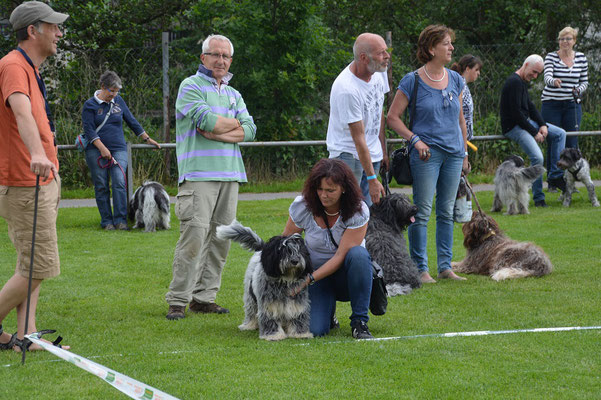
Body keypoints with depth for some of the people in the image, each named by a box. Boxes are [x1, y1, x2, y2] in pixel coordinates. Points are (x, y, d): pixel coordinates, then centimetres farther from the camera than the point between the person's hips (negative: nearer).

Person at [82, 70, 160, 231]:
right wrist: (102, 148, -16)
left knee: (119, 183, -13)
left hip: (118, 149, 2)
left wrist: (147, 139, 22)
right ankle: (107, 221, 3)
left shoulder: (118, 101, 12)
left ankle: (120, 220, -14)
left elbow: (132, 122, 20)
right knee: (101, 186, -2)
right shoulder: (90, 105, 1)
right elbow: (89, 130, -7)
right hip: (96, 151, -2)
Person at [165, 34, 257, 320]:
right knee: (194, 237, -12)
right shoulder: (191, 86, 2)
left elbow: (249, 130, 7)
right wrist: (234, 124, 2)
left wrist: (219, 133, -9)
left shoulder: (233, 94, 21)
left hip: (229, 175, 7)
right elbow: (206, 119, -14)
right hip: (199, 174, -7)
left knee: (221, 238, 4)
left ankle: (203, 298, 10)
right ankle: (177, 301, -8)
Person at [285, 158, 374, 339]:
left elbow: (341, 256, -22)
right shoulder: (302, 207, -13)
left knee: (358, 254, -37)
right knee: (315, 329, -24)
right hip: (315, 273, 1)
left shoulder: (358, 212, -20)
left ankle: (359, 322, -22)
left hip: (345, 275, -1)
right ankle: (328, 307, 15)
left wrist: (308, 280, -31)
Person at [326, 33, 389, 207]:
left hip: (372, 153, 8)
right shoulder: (347, 89, -26)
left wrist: (383, 151, 15)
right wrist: (372, 179, -20)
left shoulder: (379, 72, -2)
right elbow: (359, 138, -23)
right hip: (348, 154, -8)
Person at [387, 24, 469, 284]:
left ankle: (445, 266, 13)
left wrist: (465, 154, 16)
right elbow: (393, 117, -3)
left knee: (447, 212, 8)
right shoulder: (412, 81, -5)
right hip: (426, 154, -5)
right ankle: (421, 268, -1)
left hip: (453, 154, 5)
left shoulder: (455, 80, 10)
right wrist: (415, 140, -11)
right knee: (422, 212, -6)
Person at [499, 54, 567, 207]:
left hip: (525, 121, 11)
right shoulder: (515, 82, -19)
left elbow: (530, 107, 18)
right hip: (513, 126, -11)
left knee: (560, 134, 7)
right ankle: (538, 198, -16)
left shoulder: (522, 82, 15)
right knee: (537, 157, -25)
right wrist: (534, 132, -17)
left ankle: (555, 175, 4)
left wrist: (543, 125, 2)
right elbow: (516, 113, -23)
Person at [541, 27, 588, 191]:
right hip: (551, 105, -2)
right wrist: (554, 82, -42)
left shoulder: (581, 58, 5)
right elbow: (547, 77, -20)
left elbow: (585, 81, 13)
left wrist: (579, 90, -8)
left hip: (572, 105, 2)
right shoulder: (551, 57, -4)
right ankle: (552, 182, 5)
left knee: (571, 143, 0)